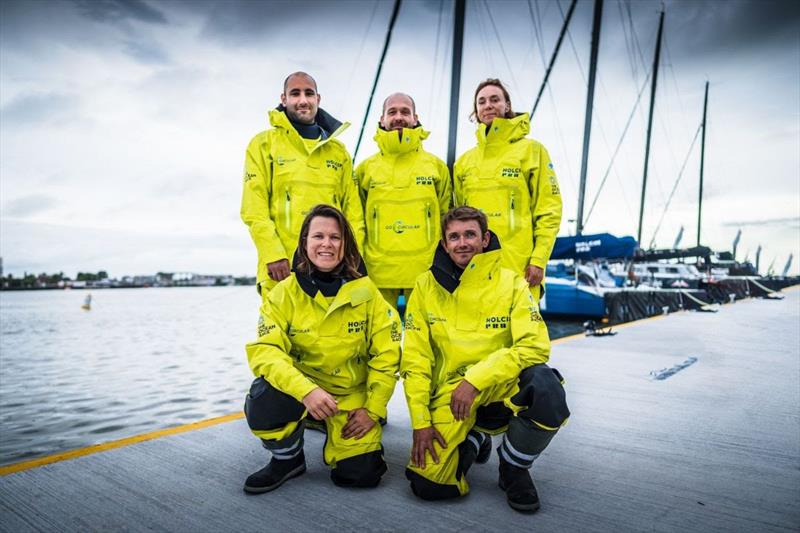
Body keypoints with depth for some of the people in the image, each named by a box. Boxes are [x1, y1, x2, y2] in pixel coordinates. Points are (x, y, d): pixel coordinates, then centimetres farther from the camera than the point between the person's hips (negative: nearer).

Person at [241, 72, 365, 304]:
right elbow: (254, 209, -2)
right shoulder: (264, 144, 7)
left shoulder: (338, 150, 17)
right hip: (283, 268, -3)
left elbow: (353, 210, 14)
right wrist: (273, 255, -13)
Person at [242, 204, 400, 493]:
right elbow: (264, 350, -20)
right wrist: (306, 390, -36)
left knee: (360, 474, -12)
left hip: (352, 394, 1)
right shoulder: (285, 292, -11)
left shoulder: (366, 290, -9)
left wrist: (372, 409, -6)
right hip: (301, 387, 0)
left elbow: (386, 355, -4)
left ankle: (342, 435, 23)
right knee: (261, 404, -32)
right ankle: (288, 458, 2)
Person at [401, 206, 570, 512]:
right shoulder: (427, 286, 0)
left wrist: (475, 380, -23)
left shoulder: (511, 283, -4)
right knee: (429, 484, -15)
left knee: (545, 385, -33)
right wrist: (420, 421, -6)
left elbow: (534, 346, -15)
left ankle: (513, 467, -2)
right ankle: (474, 442, 20)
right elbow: (415, 360, 0)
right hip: (450, 395, 1)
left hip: (501, 388, -1)